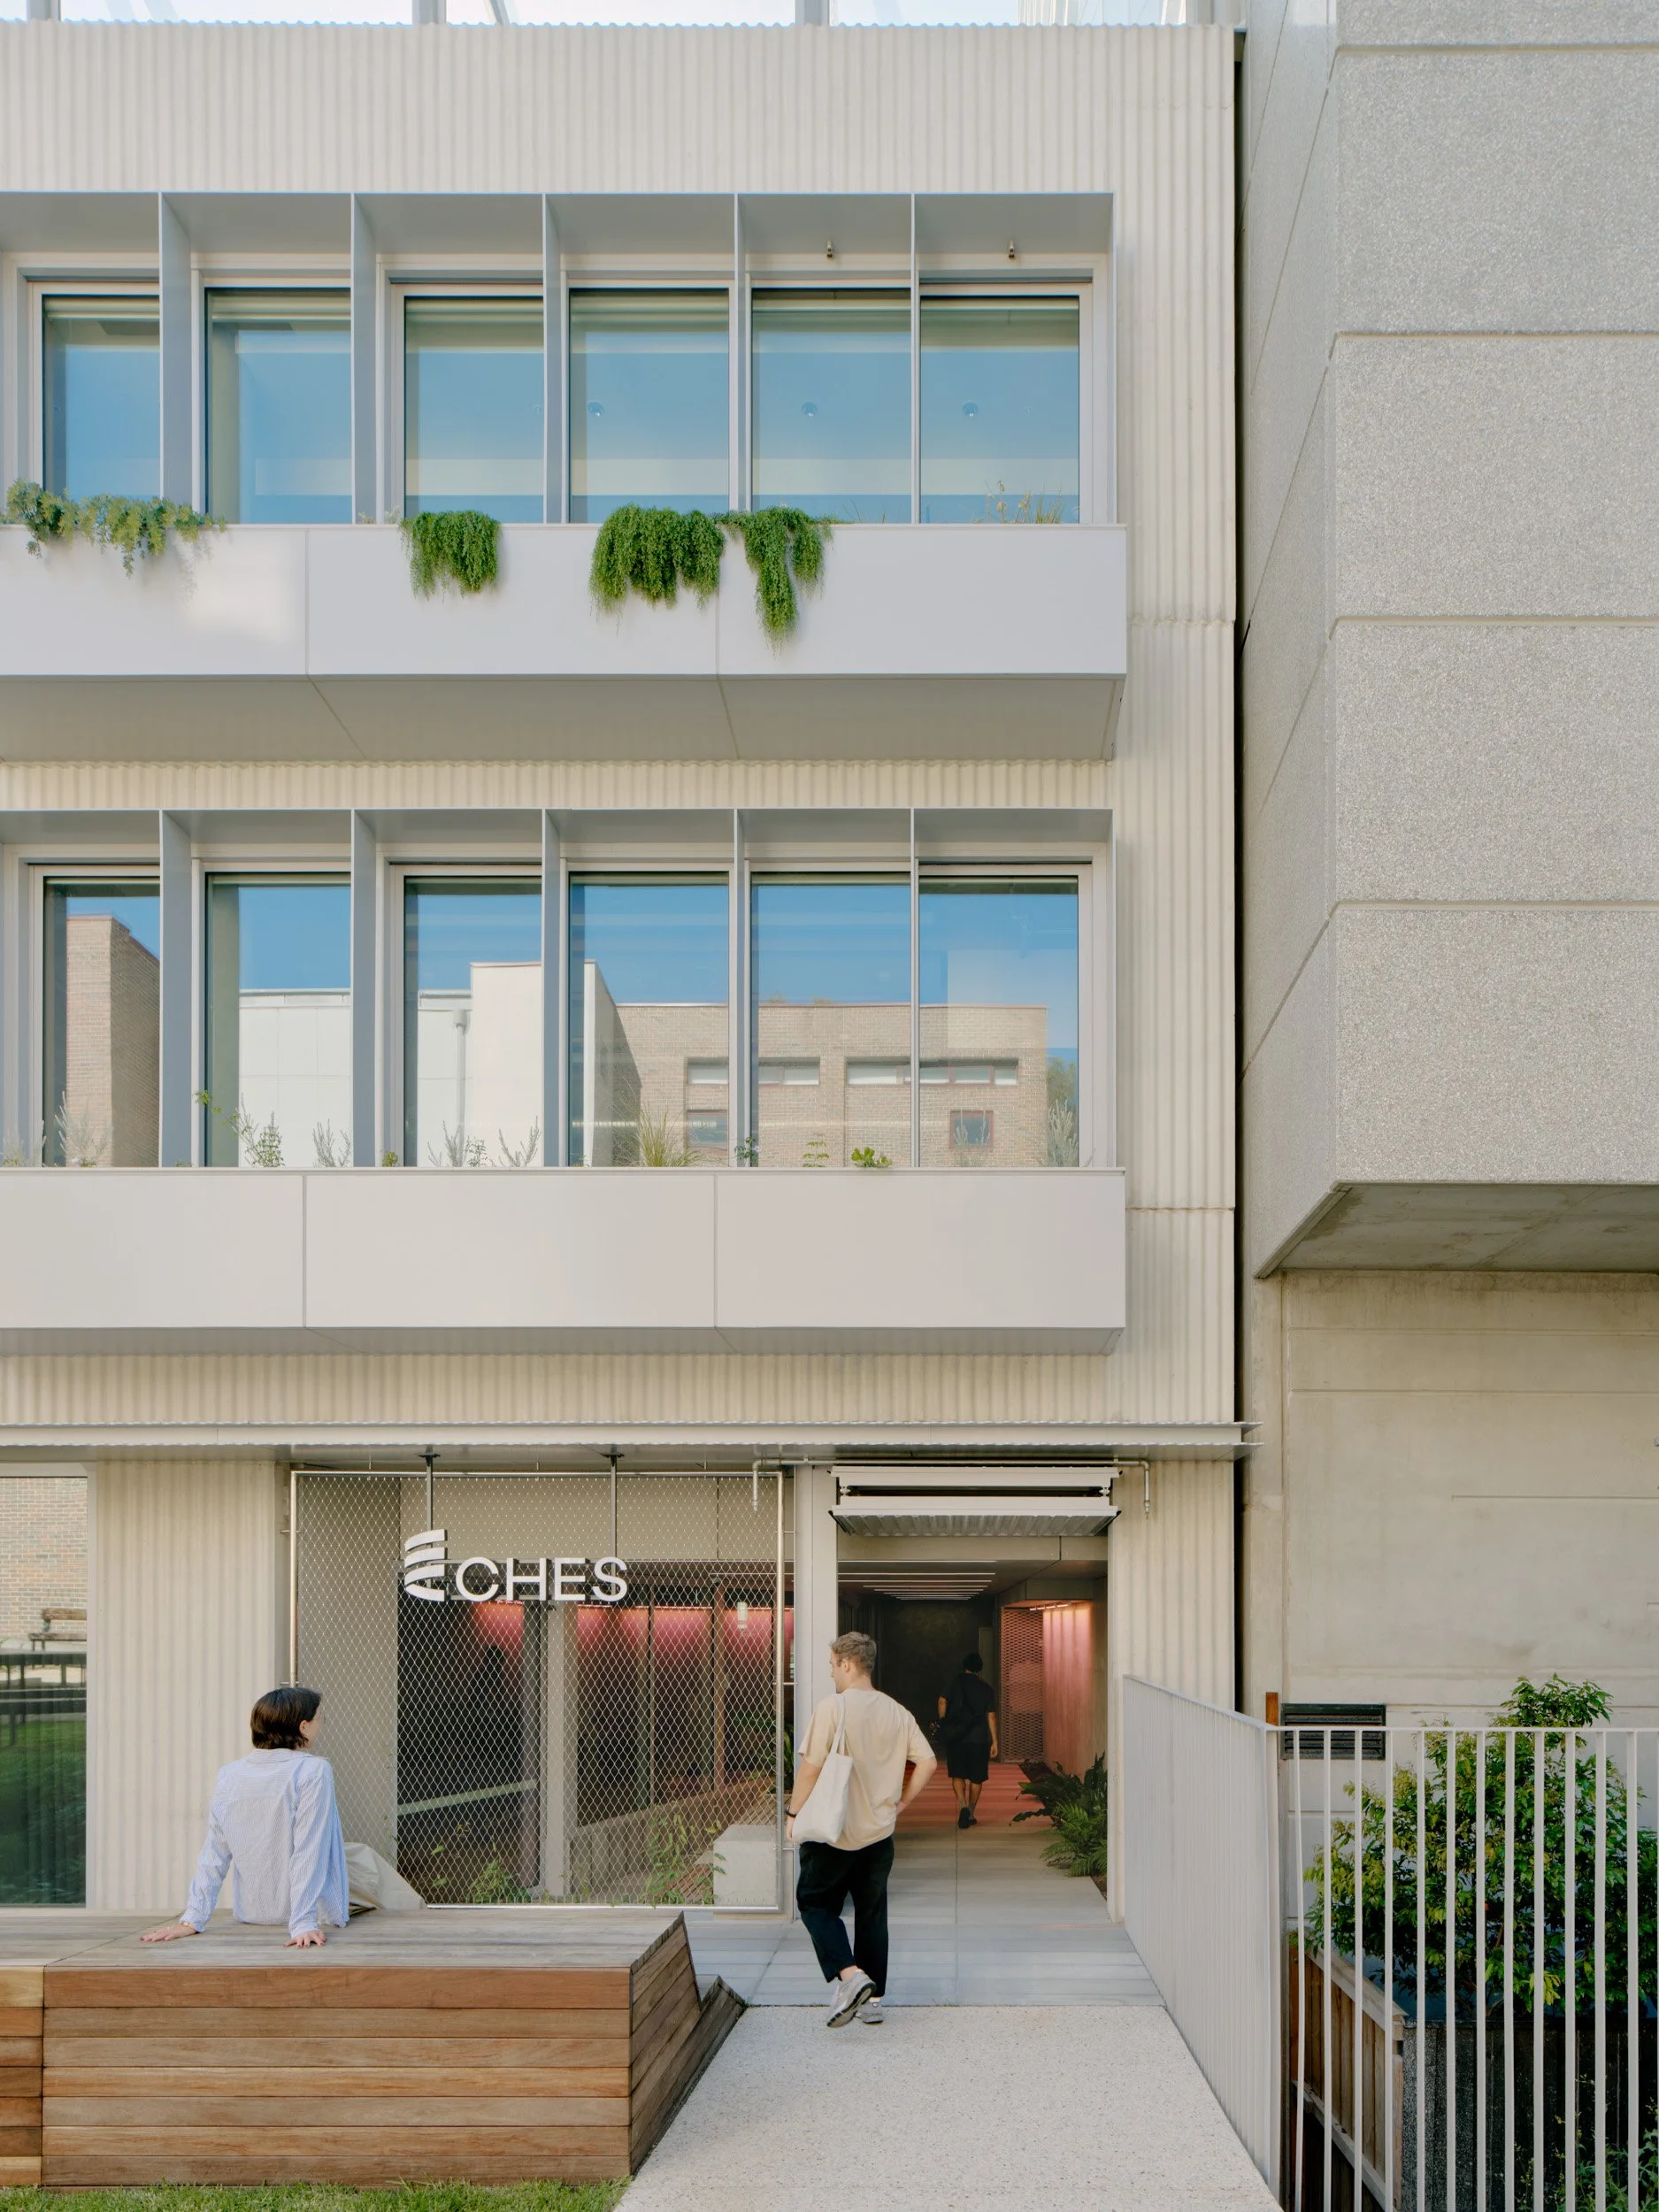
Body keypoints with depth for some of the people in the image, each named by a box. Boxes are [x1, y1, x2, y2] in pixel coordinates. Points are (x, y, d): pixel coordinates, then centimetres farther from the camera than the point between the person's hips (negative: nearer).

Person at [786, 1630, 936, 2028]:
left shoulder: (833, 1708, -14)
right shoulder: (897, 1712, 3)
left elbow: (810, 1767, -16)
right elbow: (927, 1763, 2)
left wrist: (794, 1814, -5)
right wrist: (901, 1801, 12)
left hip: (834, 1832, -5)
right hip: (880, 1832, 5)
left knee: (815, 1902, 9)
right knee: (872, 1913, 14)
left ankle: (849, 1974, -11)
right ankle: (873, 2000, 16)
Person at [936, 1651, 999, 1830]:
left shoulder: (957, 1683, 2)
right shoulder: (985, 1688, 1)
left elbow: (942, 1701, -7)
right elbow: (991, 1716, -1)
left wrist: (942, 1723, 5)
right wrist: (994, 1742, 2)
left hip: (956, 1738, 0)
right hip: (979, 1739, 0)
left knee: (958, 1775, 5)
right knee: (976, 1778, 12)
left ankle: (962, 1804, -20)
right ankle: (970, 1814, 15)